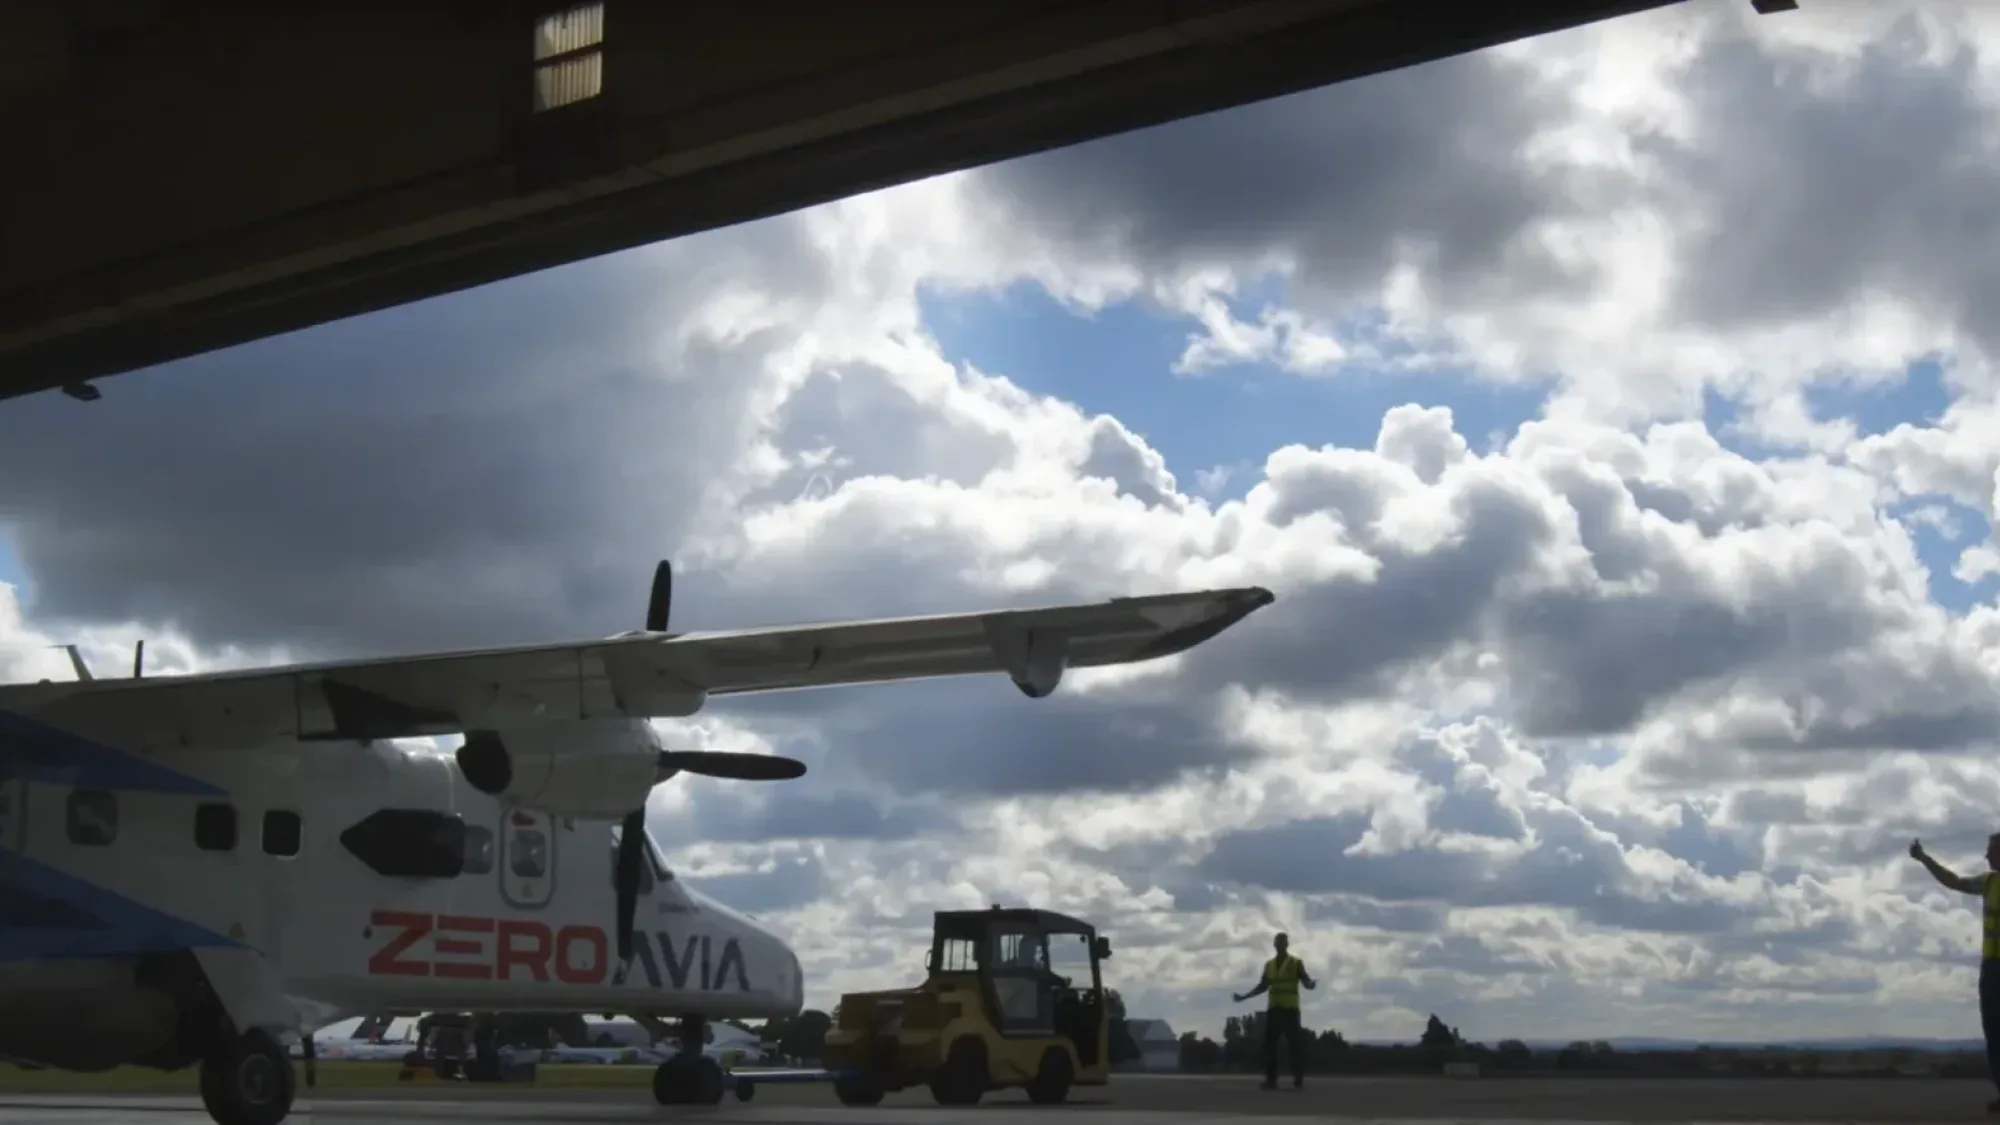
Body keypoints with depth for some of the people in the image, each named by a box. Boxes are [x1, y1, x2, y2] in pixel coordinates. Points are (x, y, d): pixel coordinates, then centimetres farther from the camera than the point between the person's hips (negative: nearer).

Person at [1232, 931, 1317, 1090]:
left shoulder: (1296, 963, 1)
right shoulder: (1269, 965, 14)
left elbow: (1306, 982, -7)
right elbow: (1263, 986, 20)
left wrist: (1311, 984, -31)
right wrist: (1244, 996, 17)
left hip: (1290, 1009, -4)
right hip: (1273, 1009, 4)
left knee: (1295, 1044, -6)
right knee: (1269, 1043, -2)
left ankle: (1298, 1080, -3)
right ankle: (1271, 1080, 1)